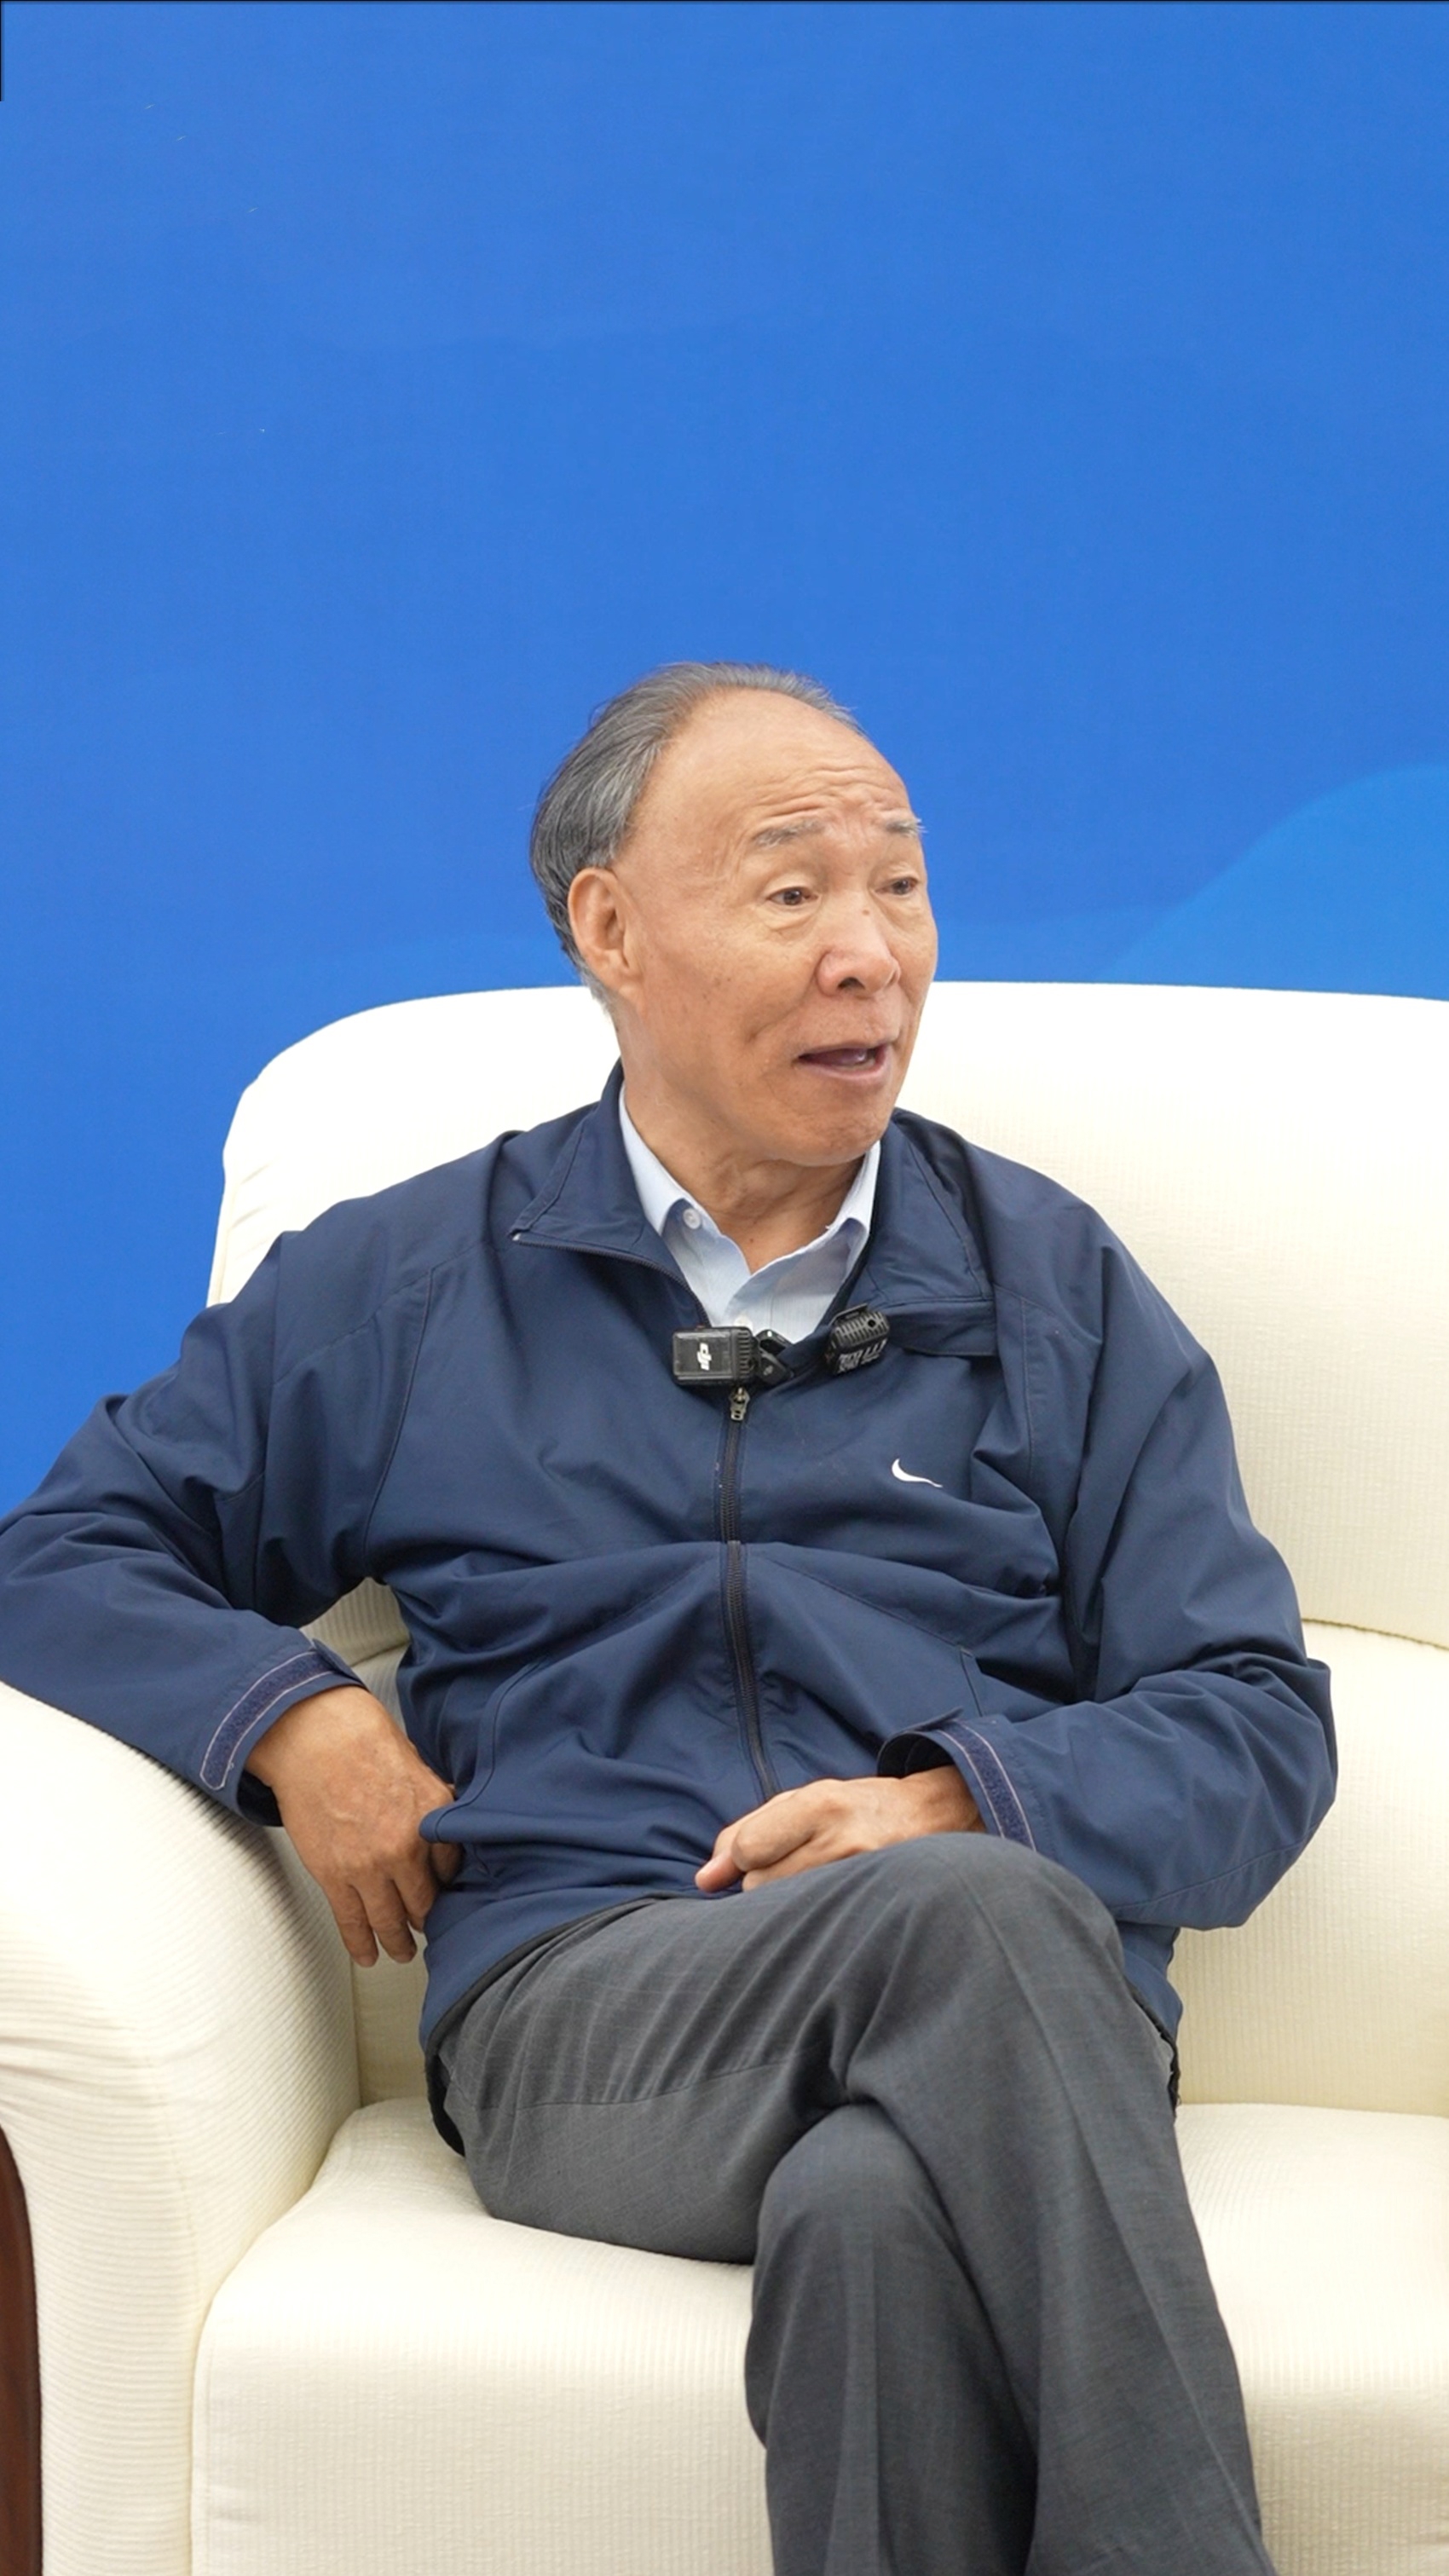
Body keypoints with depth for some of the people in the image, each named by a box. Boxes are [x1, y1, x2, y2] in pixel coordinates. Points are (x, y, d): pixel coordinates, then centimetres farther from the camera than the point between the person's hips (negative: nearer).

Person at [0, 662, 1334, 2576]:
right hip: (581, 2005, -1)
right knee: (974, 1919, -37)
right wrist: (293, 1717, -1)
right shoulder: (404, 1287, 19)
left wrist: (965, 1805, -6)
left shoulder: (1052, 1282, 20)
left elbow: (1256, 1719, 14)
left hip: (1016, 2016, 1)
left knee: (883, 2211, -40)